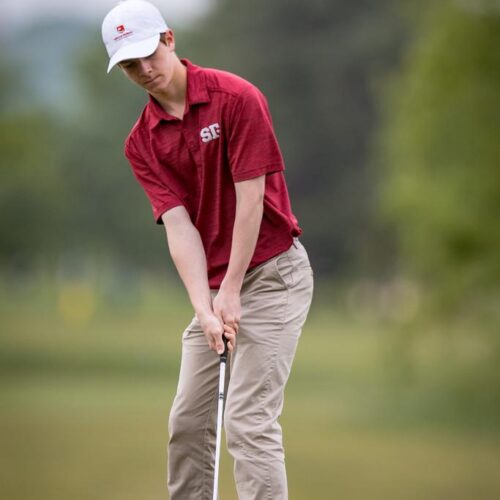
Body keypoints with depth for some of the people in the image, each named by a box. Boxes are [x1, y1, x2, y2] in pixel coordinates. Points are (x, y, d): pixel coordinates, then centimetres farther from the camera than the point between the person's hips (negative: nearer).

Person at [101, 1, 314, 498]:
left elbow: (250, 200, -16)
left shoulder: (236, 98, -14)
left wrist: (231, 291, -16)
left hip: (271, 271, -7)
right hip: (215, 289, 7)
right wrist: (205, 307, -19)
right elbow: (179, 224, -7)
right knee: (188, 421, 10)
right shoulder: (141, 143, 2)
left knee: (248, 420, -14)